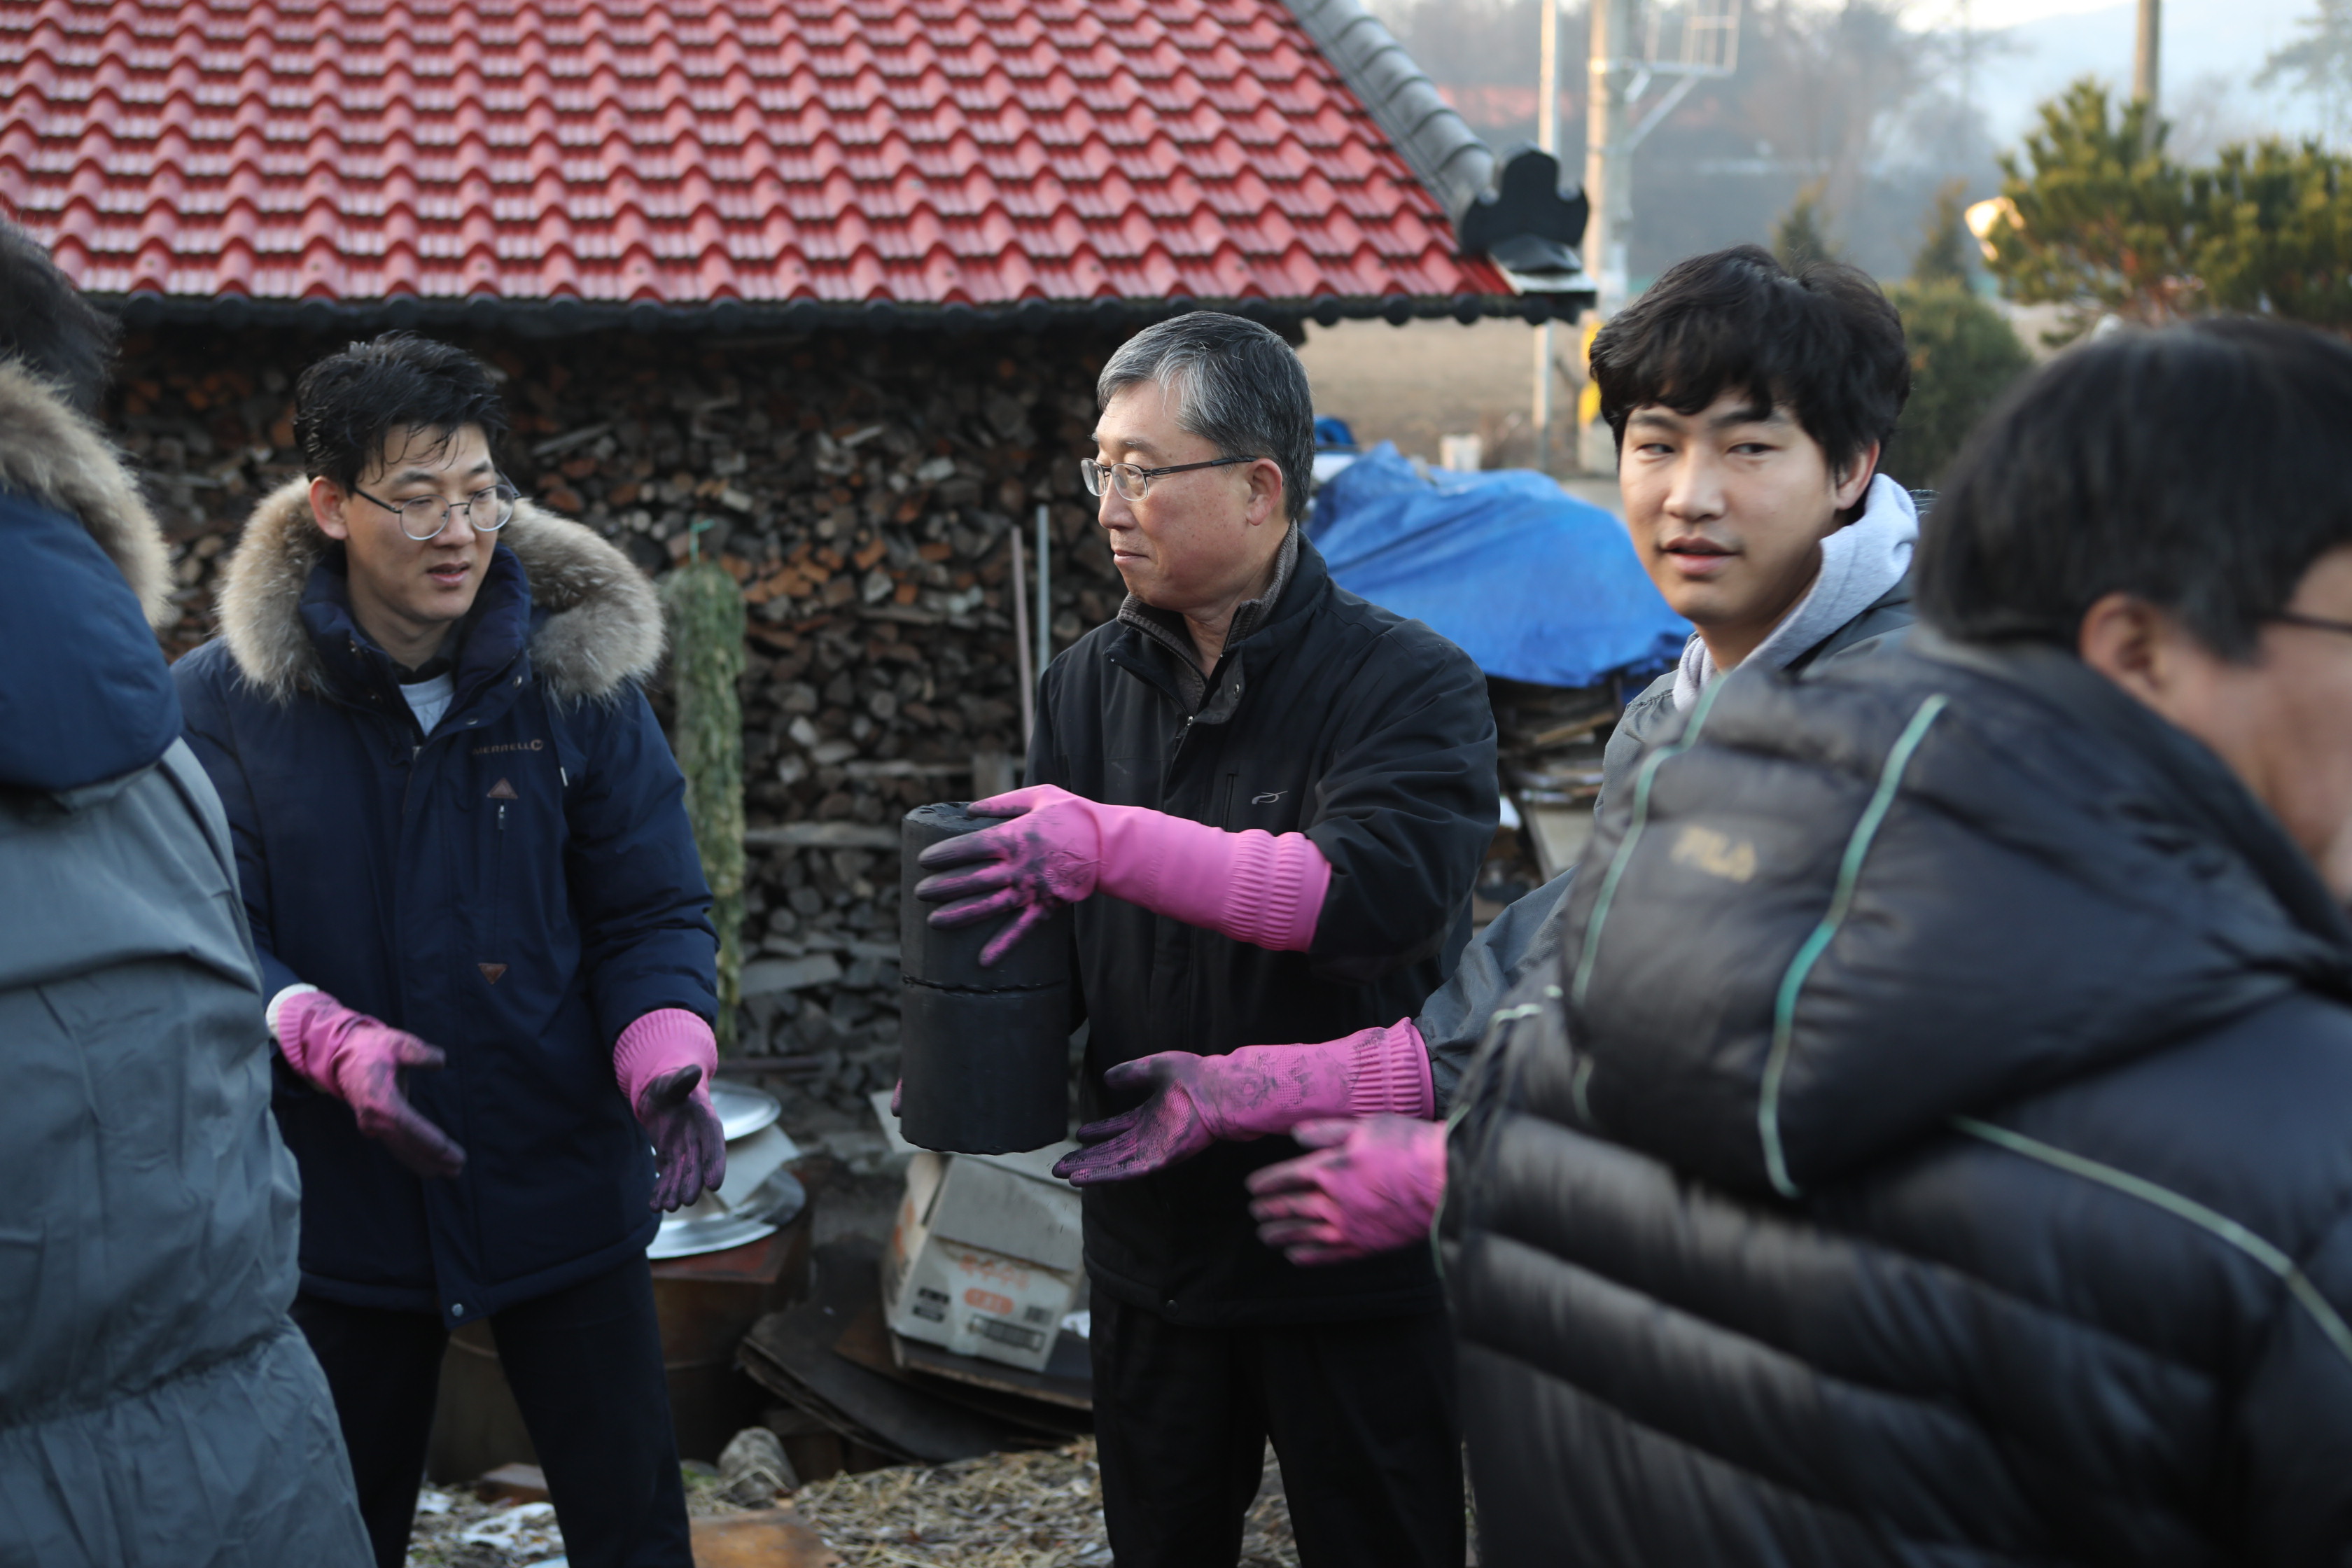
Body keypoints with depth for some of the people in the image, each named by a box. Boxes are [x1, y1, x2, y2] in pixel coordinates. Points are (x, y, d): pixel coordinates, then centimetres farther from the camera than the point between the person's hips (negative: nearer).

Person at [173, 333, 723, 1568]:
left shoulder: (576, 678, -3)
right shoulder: (225, 700, -6)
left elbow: (653, 910, -3)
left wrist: (668, 1060, -23)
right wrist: (335, 1042, -27)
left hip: (561, 1189, 0)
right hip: (337, 1200, 0)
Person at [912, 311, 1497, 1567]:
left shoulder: (1410, 685, -13)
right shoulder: (1092, 683, 6)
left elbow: (1376, 892, -30)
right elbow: (1029, 909, 11)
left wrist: (1105, 842, -32)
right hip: (1153, 1239, 5)